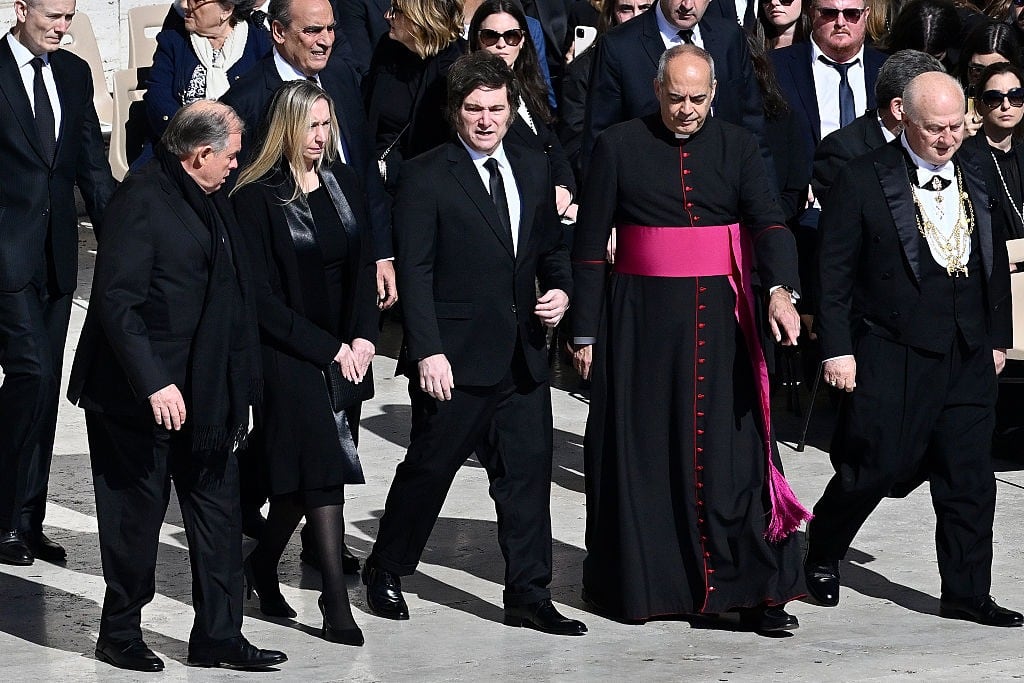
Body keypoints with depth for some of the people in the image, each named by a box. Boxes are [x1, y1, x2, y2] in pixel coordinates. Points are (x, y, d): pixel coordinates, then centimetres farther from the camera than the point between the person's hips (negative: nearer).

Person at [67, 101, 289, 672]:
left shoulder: (214, 202, 12)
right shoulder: (142, 199, -15)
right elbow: (116, 302, -20)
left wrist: (241, 389, 14)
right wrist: (153, 385, -24)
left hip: (207, 392, 8)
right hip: (144, 394, -8)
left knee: (218, 514, 9)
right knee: (138, 513, 3)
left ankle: (219, 637, 16)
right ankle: (121, 635, 17)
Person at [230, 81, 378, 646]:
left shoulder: (343, 184, 9)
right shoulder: (256, 197, -9)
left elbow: (363, 266, 11)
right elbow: (263, 296, -10)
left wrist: (363, 337, -5)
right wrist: (328, 349, -12)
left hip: (344, 351, 6)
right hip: (287, 352, -6)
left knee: (309, 472, 8)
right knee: (322, 465, -14)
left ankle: (262, 567, 28)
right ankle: (335, 599, -13)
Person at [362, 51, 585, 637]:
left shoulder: (534, 168, 11)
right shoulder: (426, 176, -6)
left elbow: (552, 246, 21)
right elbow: (415, 273, -10)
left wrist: (561, 290, -1)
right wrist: (427, 352, -17)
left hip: (522, 357, 5)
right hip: (454, 358, -5)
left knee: (528, 473, 4)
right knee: (428, 468, 7)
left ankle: (529, 596, 11)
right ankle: (385, 572, 26)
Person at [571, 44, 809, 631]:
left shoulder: (738, 148, 5)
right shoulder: (620, 147, 2)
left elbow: (769, 223, -8)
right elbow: (590, 245, 4)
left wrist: (781, 289, -27)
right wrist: (585, 331, 0)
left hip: (720, 318, 1)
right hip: (641, 316, 0)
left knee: (732, 447, -3)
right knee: (641, 449, 2)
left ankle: (754, 588, -3)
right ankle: (636, 582, 12)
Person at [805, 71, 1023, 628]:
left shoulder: (977, 182, 11)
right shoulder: (864, 180, -6)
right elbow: (834, 272, -6)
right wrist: (836, 349, -10)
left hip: (968, 357, 5)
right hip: (890, 359, -5)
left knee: (969, 479, 4)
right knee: (874, 467, -1)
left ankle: (967, 595, 12)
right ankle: (821, 556, 24)